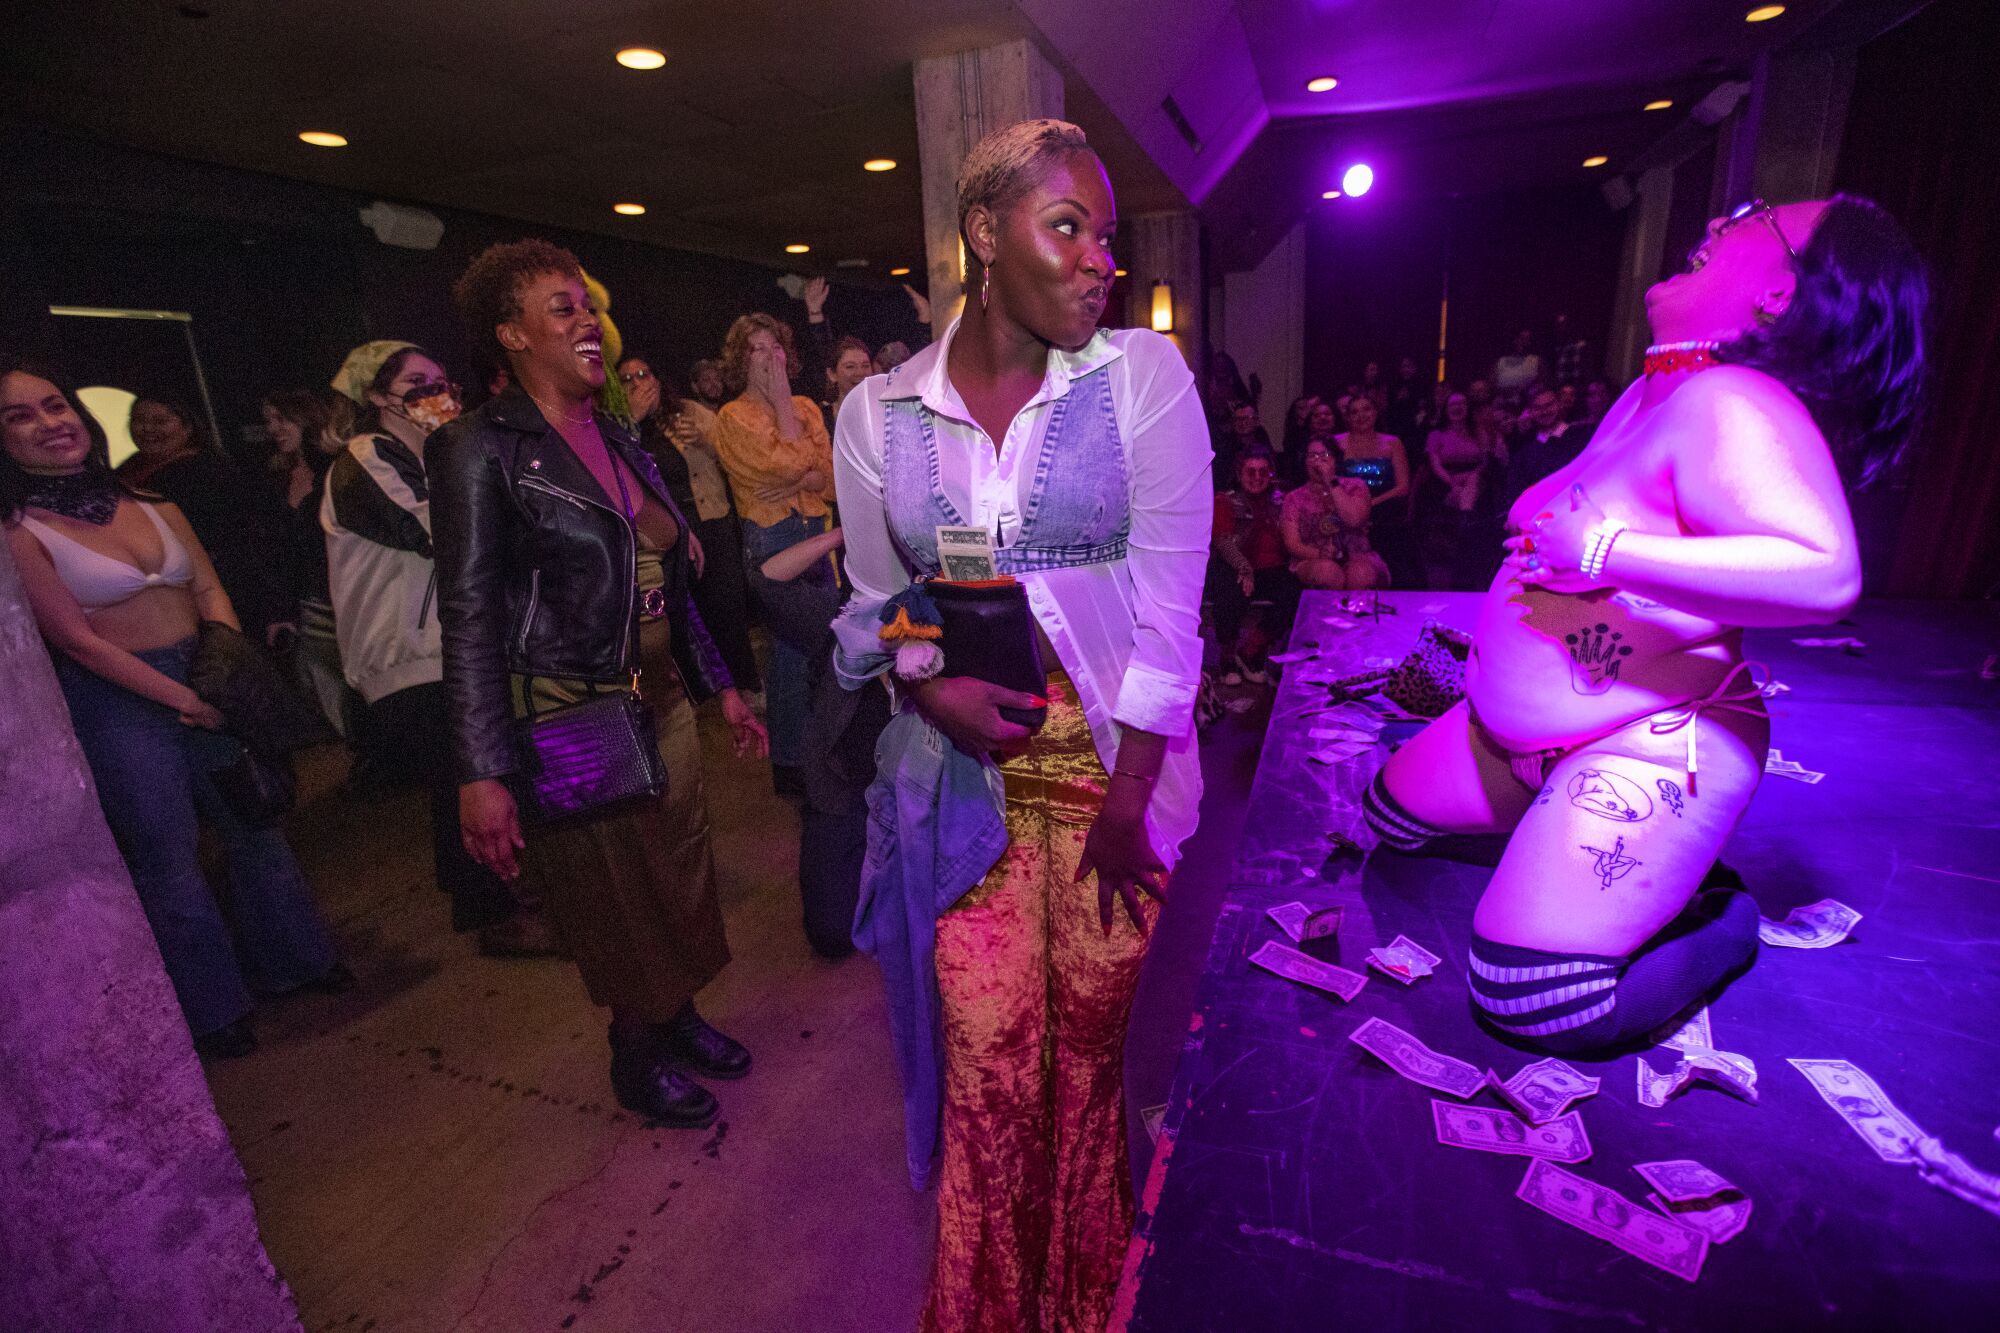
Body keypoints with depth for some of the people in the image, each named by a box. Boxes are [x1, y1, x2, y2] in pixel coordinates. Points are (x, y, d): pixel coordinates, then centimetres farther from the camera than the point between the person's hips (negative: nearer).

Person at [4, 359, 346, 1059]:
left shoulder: (148, 502, 5)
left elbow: (209, 590, 4)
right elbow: (79, 640, -12)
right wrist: (181, 699, -14)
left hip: (207, 684, 4)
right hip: (118, 703, -4)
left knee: (256, 824, 12)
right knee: (167, 856, 7)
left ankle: (292, 961, 32)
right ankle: (213, 1008, 24)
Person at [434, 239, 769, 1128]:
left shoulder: (619, 441, 11)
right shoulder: (482, 449, -9)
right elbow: (469, 621, -13)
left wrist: (720, 687, 13)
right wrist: (482, 774, -19)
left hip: (662, 696, 6)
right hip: (570, 715, -6)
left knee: (681, 872, 15)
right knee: (611, 898, 10)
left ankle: (679, 1017, 40)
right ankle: (636, 1060, 34)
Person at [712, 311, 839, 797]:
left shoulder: (805, 407, 12)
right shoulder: (733, 416, -4)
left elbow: (830, 475, 3)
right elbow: (791, 463, -17)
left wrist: (792, 485, -16)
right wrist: (780, 397, -8)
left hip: (817, 534, 6)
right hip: (772, 543, -5)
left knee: (815, 648, 10)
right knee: (793, 651, -1)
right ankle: (788, 765, 16)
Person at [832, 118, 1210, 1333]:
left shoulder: (1142, 375, -4)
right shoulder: (879, 412, 1)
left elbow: (1170, 598, -8)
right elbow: (877, 602, 9)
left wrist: (1128, 796, -10)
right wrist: (931, 685, -13)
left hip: (1115, 766, 0)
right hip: (967, 775, 1)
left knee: (1098, 1042, 13)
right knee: (987, 1053, 11)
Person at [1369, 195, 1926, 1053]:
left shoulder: (1730, 406, -22)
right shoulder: (1654, 395, 8)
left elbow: (1825, 574, -36)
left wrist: (1603, 552, -33)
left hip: (1646, 750, -10)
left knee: (1534, 1004, -16)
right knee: (1391, 816, 20)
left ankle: (1720, 921, 11)